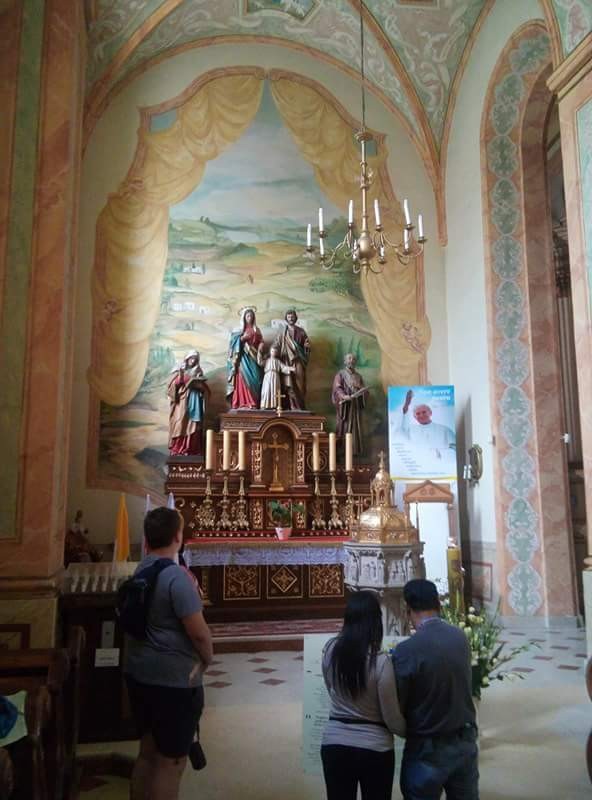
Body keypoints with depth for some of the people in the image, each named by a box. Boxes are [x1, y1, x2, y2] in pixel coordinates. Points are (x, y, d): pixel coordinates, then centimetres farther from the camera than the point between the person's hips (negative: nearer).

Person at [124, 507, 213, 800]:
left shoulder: (139, 572, 4)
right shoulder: (175, 575, -22)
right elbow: (198, 631, -22)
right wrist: (207, 658, -2)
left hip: (138, 673, 8)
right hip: (173, 679, -8)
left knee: (148, 751, 21)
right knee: (171, 761, 6)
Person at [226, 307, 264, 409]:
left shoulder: (256, 330, 14)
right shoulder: (239, 330, 8)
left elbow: (261, 343, 10)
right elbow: (234, 343, 4)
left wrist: (259, 353, -6)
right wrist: (241, 338, -12)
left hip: (253, 358, 2)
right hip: (242, 357, -2)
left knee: (253, 378, -6)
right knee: (243, 378, -11)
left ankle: (253, 403, -6)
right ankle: (243, 403, -14)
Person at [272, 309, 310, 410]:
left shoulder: (301, 331, 12)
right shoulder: (282, 333, 10)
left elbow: (307, 345, 15)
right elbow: (276, 346, 4)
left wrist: (307, 346, -8)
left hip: (298, 361, 1)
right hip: (287, 362, -1)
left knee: (299, 385, -4)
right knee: (289, 385, -8)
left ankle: (300, 407, -3)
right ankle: (292, 407, -8)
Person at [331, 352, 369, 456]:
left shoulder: (358, 376, 18)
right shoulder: (340, 374, 4)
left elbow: (363, 390, 14)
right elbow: (337, 388, -9)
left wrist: (362, 390, -10)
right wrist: (343, 396, -28)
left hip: (356, 406, 5)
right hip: (344, 404, -4)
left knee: (356, 427, 2)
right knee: (344, 427, -7)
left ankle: (355, 450, 3)